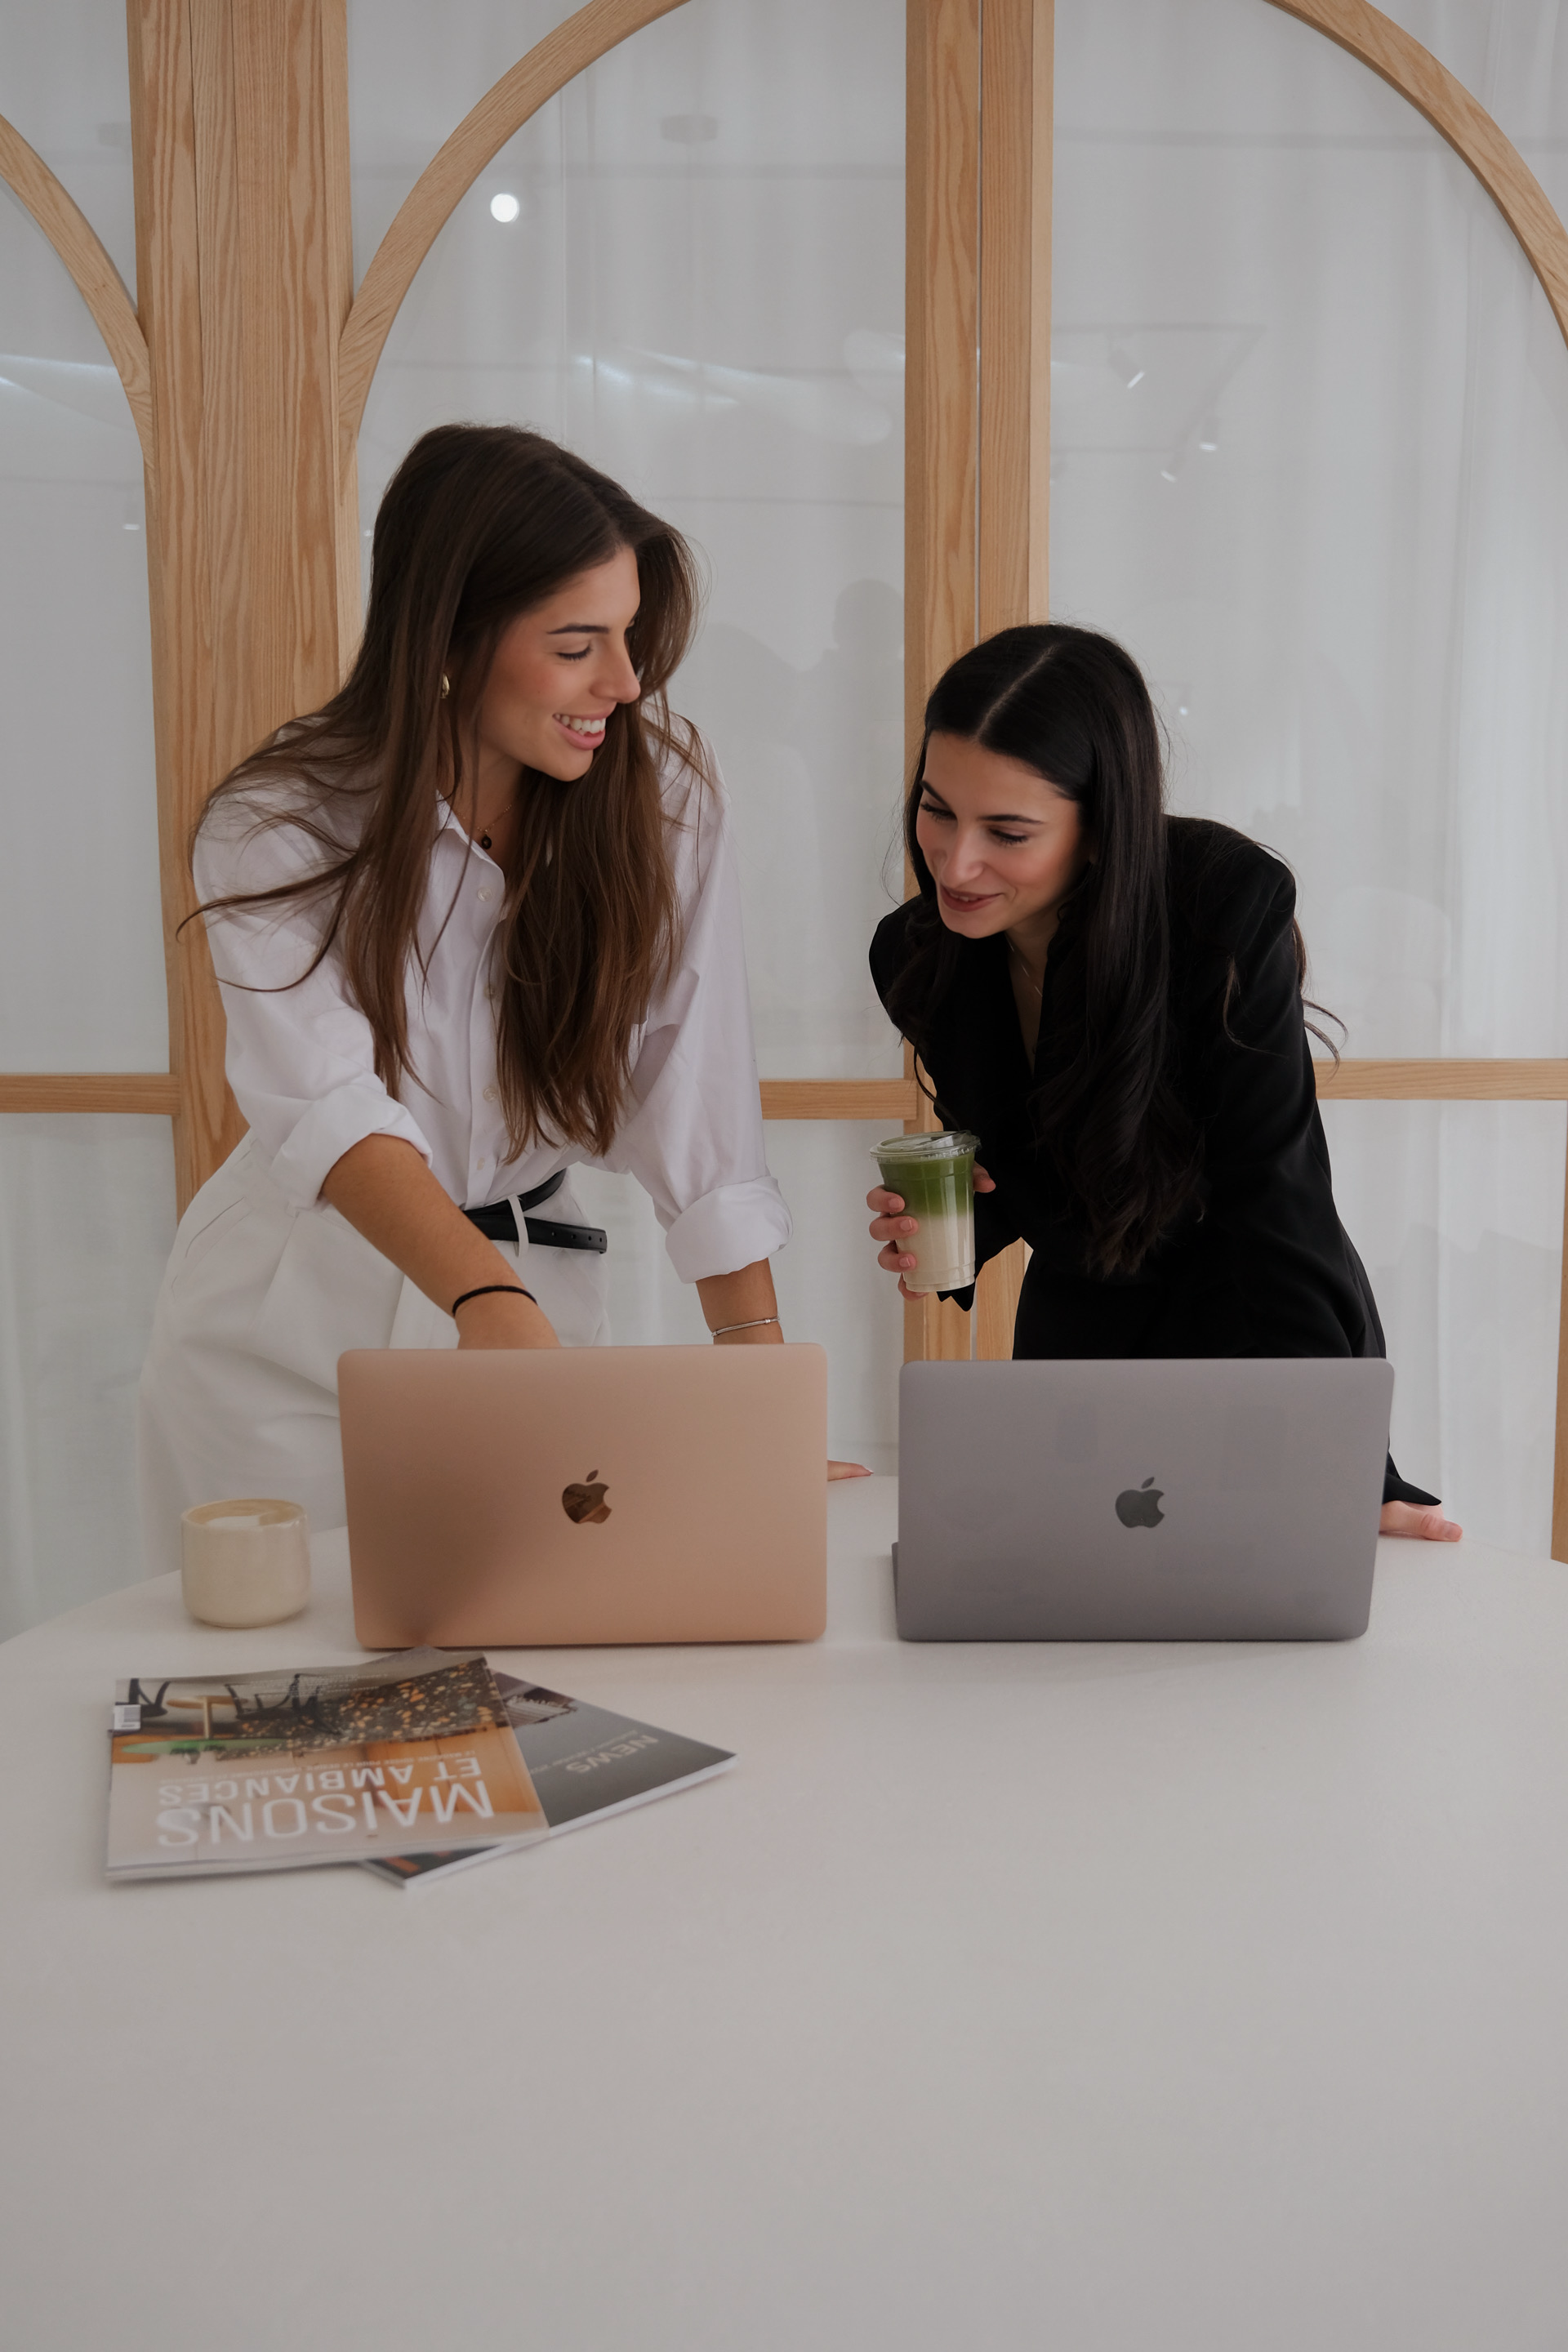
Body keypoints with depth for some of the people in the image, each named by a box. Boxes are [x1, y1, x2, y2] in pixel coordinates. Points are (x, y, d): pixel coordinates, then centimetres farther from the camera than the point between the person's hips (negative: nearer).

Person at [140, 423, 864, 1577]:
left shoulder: (664, 788, -9)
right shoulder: (278, 830, -16)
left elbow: (699, 1106, -12)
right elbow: (324, 1102, -31)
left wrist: (765, 1371, -17)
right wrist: (489, 1297, -48)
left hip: (535, 1286, 2)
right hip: (290, 1322, -1)